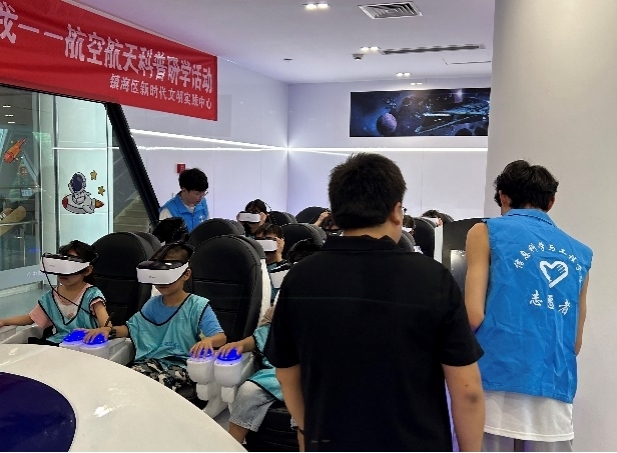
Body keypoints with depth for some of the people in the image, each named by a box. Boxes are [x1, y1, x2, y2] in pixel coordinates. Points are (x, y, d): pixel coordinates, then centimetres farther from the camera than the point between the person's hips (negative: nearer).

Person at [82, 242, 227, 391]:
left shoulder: (198, 306, -8)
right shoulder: (153, 304, 10)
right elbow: (131, 327, 21)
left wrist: (208, 340, -40)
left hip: (181, 365, -5)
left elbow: (221, 337, -15)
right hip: (152, 360, 5)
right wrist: (109, 330, -1)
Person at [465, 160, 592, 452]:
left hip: (498, 383, -4)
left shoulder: (487, 232, 3)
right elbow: (576, 342, 20)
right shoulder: (580, 254, 16)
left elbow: (474, 315, -7)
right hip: (555, 395, 4)